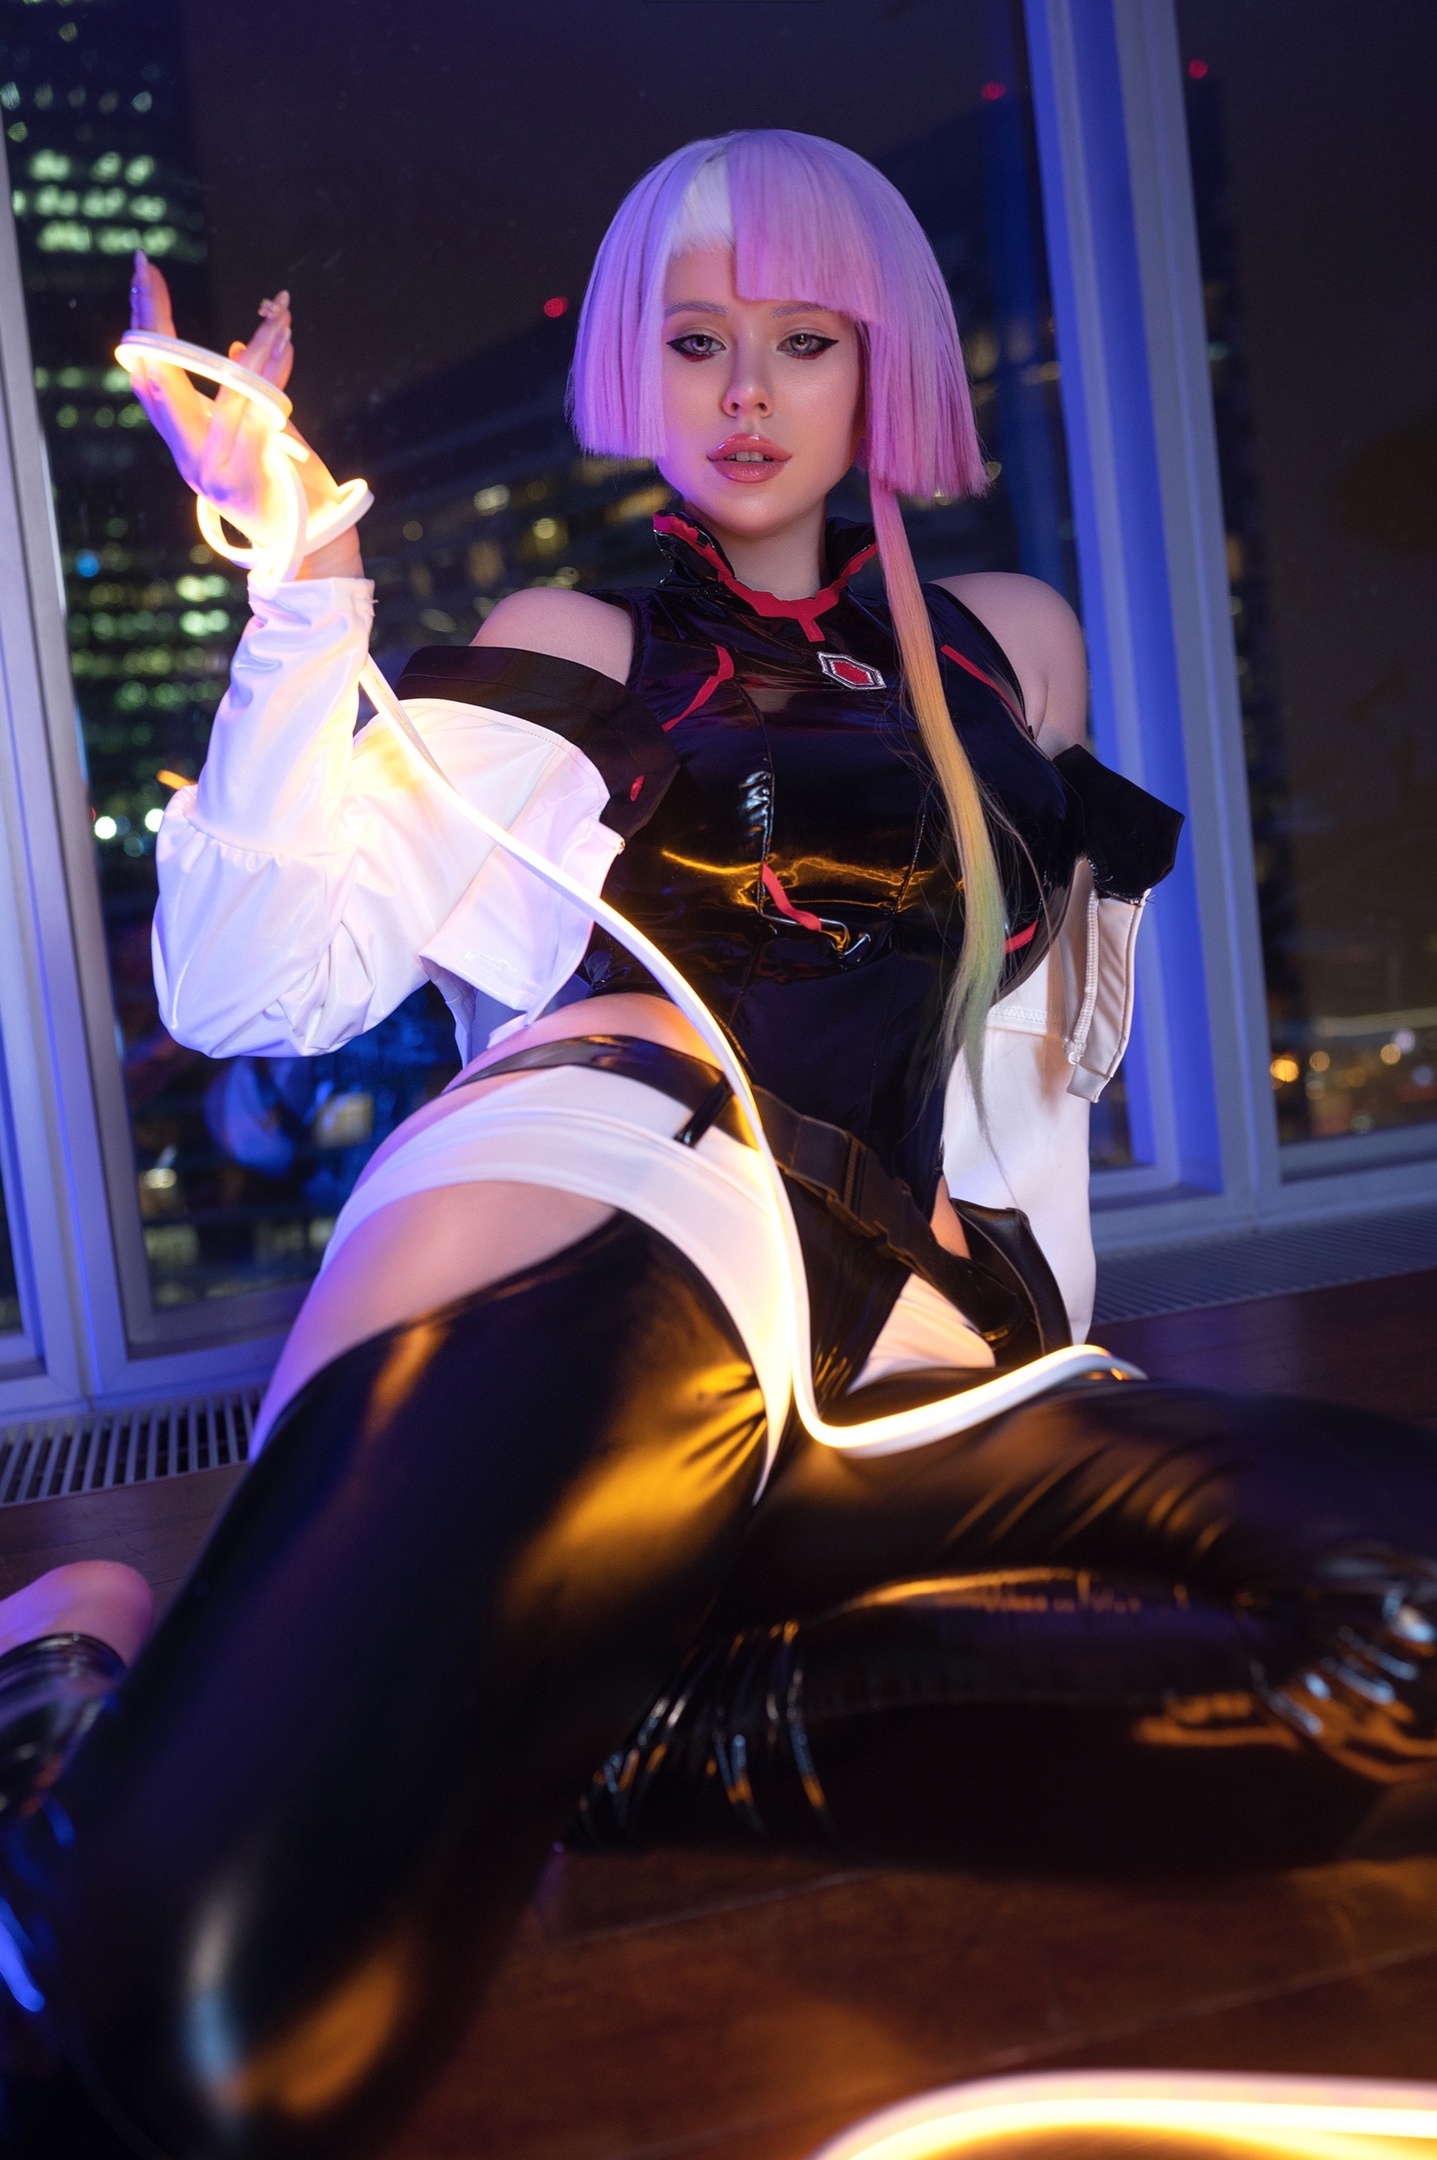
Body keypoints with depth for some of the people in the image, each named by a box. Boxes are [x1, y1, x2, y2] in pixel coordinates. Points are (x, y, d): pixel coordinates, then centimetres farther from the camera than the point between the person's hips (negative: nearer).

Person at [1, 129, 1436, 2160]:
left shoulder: (1010, 642, 28)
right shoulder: (563, 653, 16)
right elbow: (253, 985, 5)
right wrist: (306, 581, -1)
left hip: (896, 1375, 5)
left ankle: (649, 1733, -15)